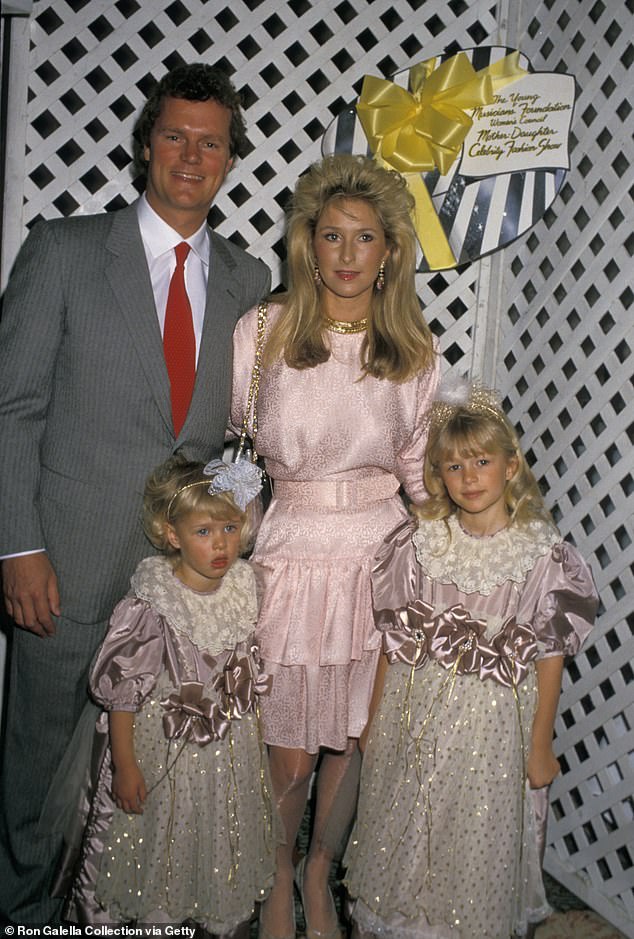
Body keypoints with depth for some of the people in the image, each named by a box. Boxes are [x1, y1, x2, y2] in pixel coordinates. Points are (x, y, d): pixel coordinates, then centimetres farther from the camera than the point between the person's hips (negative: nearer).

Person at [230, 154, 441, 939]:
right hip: (288, 553, -1)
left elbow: (421, 466, 10)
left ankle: (319, 873, 40)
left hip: (378, 555, 2)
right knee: (288, 755, 4)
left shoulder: (415, 352, 2)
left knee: (351, 741, 13)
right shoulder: (262, 331, -3)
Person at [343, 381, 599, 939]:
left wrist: (541, 746, -1)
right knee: (403, 830, 17)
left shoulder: (543, 555, -11)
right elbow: (394, 641, 1)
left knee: (480, 842, 13)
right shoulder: (418, 544, -6)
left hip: (495, 722, -2)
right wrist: (374, 720, 5)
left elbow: (550, 657, -5)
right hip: (417, 715, 2)